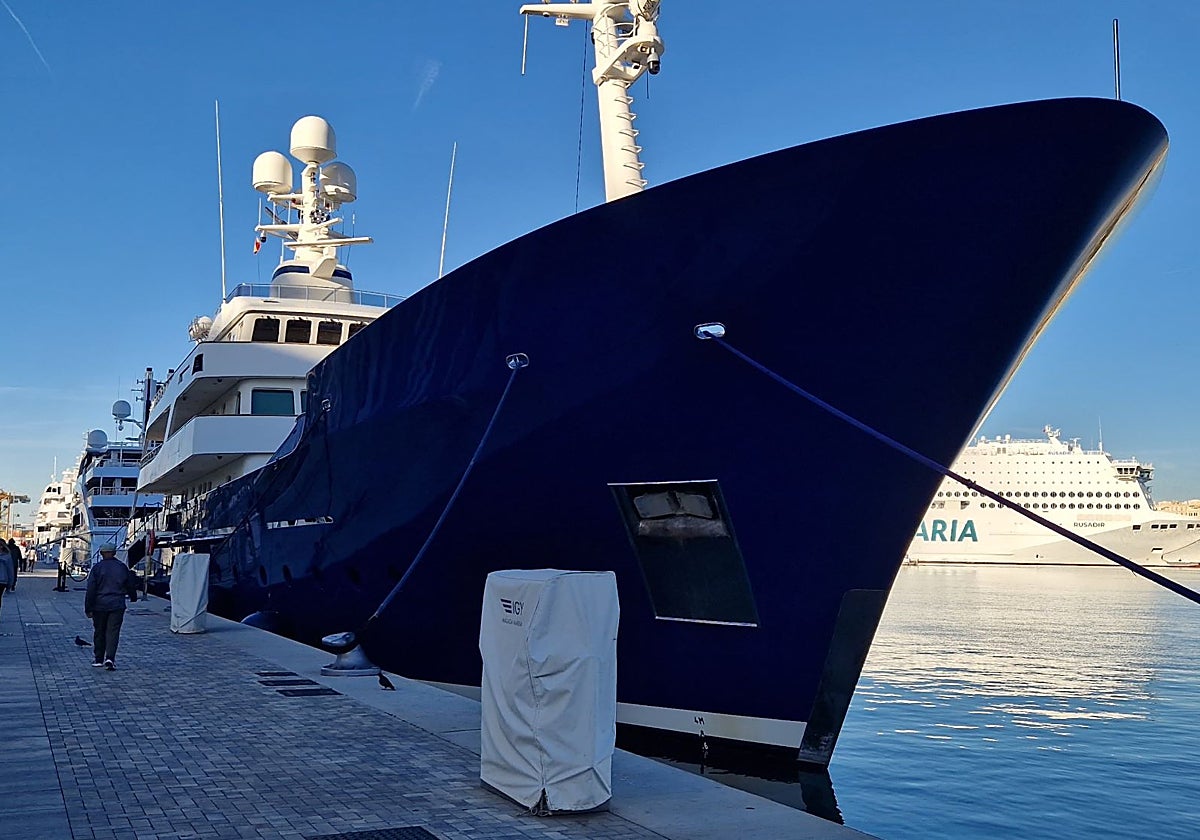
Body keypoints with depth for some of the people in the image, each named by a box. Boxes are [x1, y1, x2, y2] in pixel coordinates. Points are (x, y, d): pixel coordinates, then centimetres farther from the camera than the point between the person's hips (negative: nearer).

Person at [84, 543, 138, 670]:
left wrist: (88, 608, -4)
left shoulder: (97, 568, -5)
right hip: (117, 606, 1)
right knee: (113, 632, -1)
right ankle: (110, 658, -16)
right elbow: (131, 585, 13)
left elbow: (90, 590, -7)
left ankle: (99, 659, 20)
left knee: (99, 632, 13)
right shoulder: (122, 567, 2)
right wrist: (133, 597, 33)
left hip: (100, 606, -1)